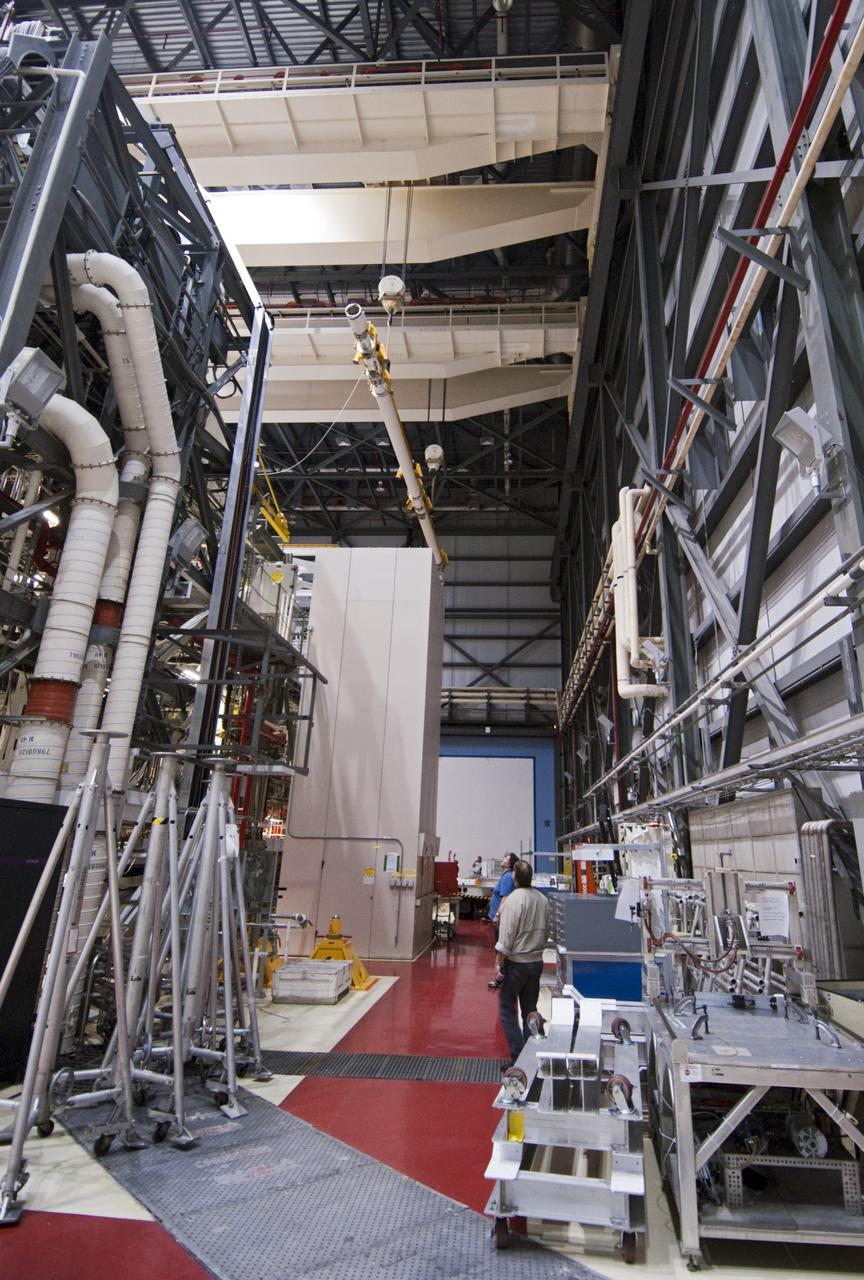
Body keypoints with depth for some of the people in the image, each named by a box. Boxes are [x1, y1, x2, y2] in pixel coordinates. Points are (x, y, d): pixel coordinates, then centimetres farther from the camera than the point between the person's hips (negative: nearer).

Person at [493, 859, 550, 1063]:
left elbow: (506, 936, -19)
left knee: (507, 1008, 7)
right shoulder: (542, 900, -1)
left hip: (516, 962, -6)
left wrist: (499, 963, -12)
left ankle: (518, 1056, 4)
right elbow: (546, 931, 9)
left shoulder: (513, 900, -19)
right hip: (537, 962, 6)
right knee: (530, 1010, 17)